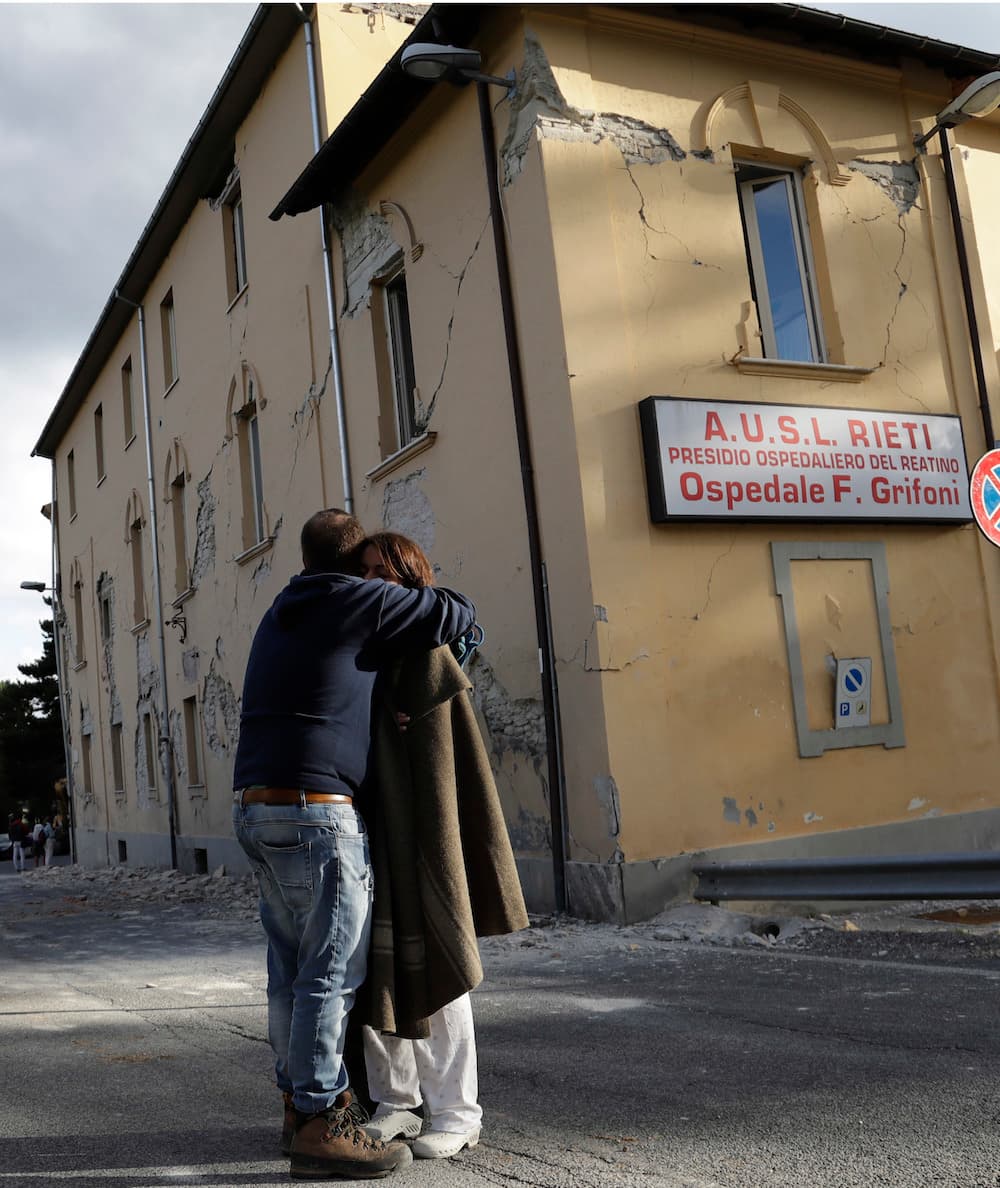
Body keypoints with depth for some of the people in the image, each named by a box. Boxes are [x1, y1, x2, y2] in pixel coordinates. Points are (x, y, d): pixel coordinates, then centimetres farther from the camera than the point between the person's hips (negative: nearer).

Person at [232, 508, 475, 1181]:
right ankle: (321, 1124, -2)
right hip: (317, 810, -9)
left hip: (256, 806, 9)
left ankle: (300, 1105, 20)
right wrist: (449, 610, 23)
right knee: (333, 970, -5)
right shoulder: (358, 602, -4)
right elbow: (454, 615, 1)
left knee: (292, 968, 13)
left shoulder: (281, 616, 21)